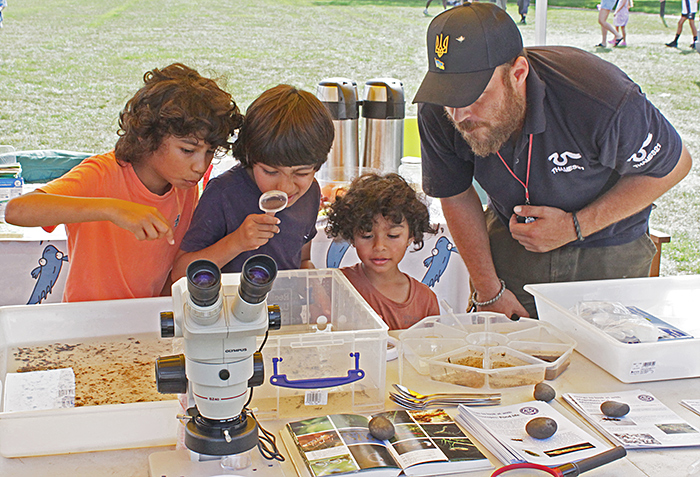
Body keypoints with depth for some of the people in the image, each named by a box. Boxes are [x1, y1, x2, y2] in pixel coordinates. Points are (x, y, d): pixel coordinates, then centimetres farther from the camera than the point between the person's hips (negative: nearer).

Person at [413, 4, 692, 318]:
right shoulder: (437, 113, -24)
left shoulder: (602, 102, -35)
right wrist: (488, 291, -5)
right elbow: (457, 198, -5)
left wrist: (575, 227, -22)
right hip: (509, 240, 2)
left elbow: (673, 166, -15)